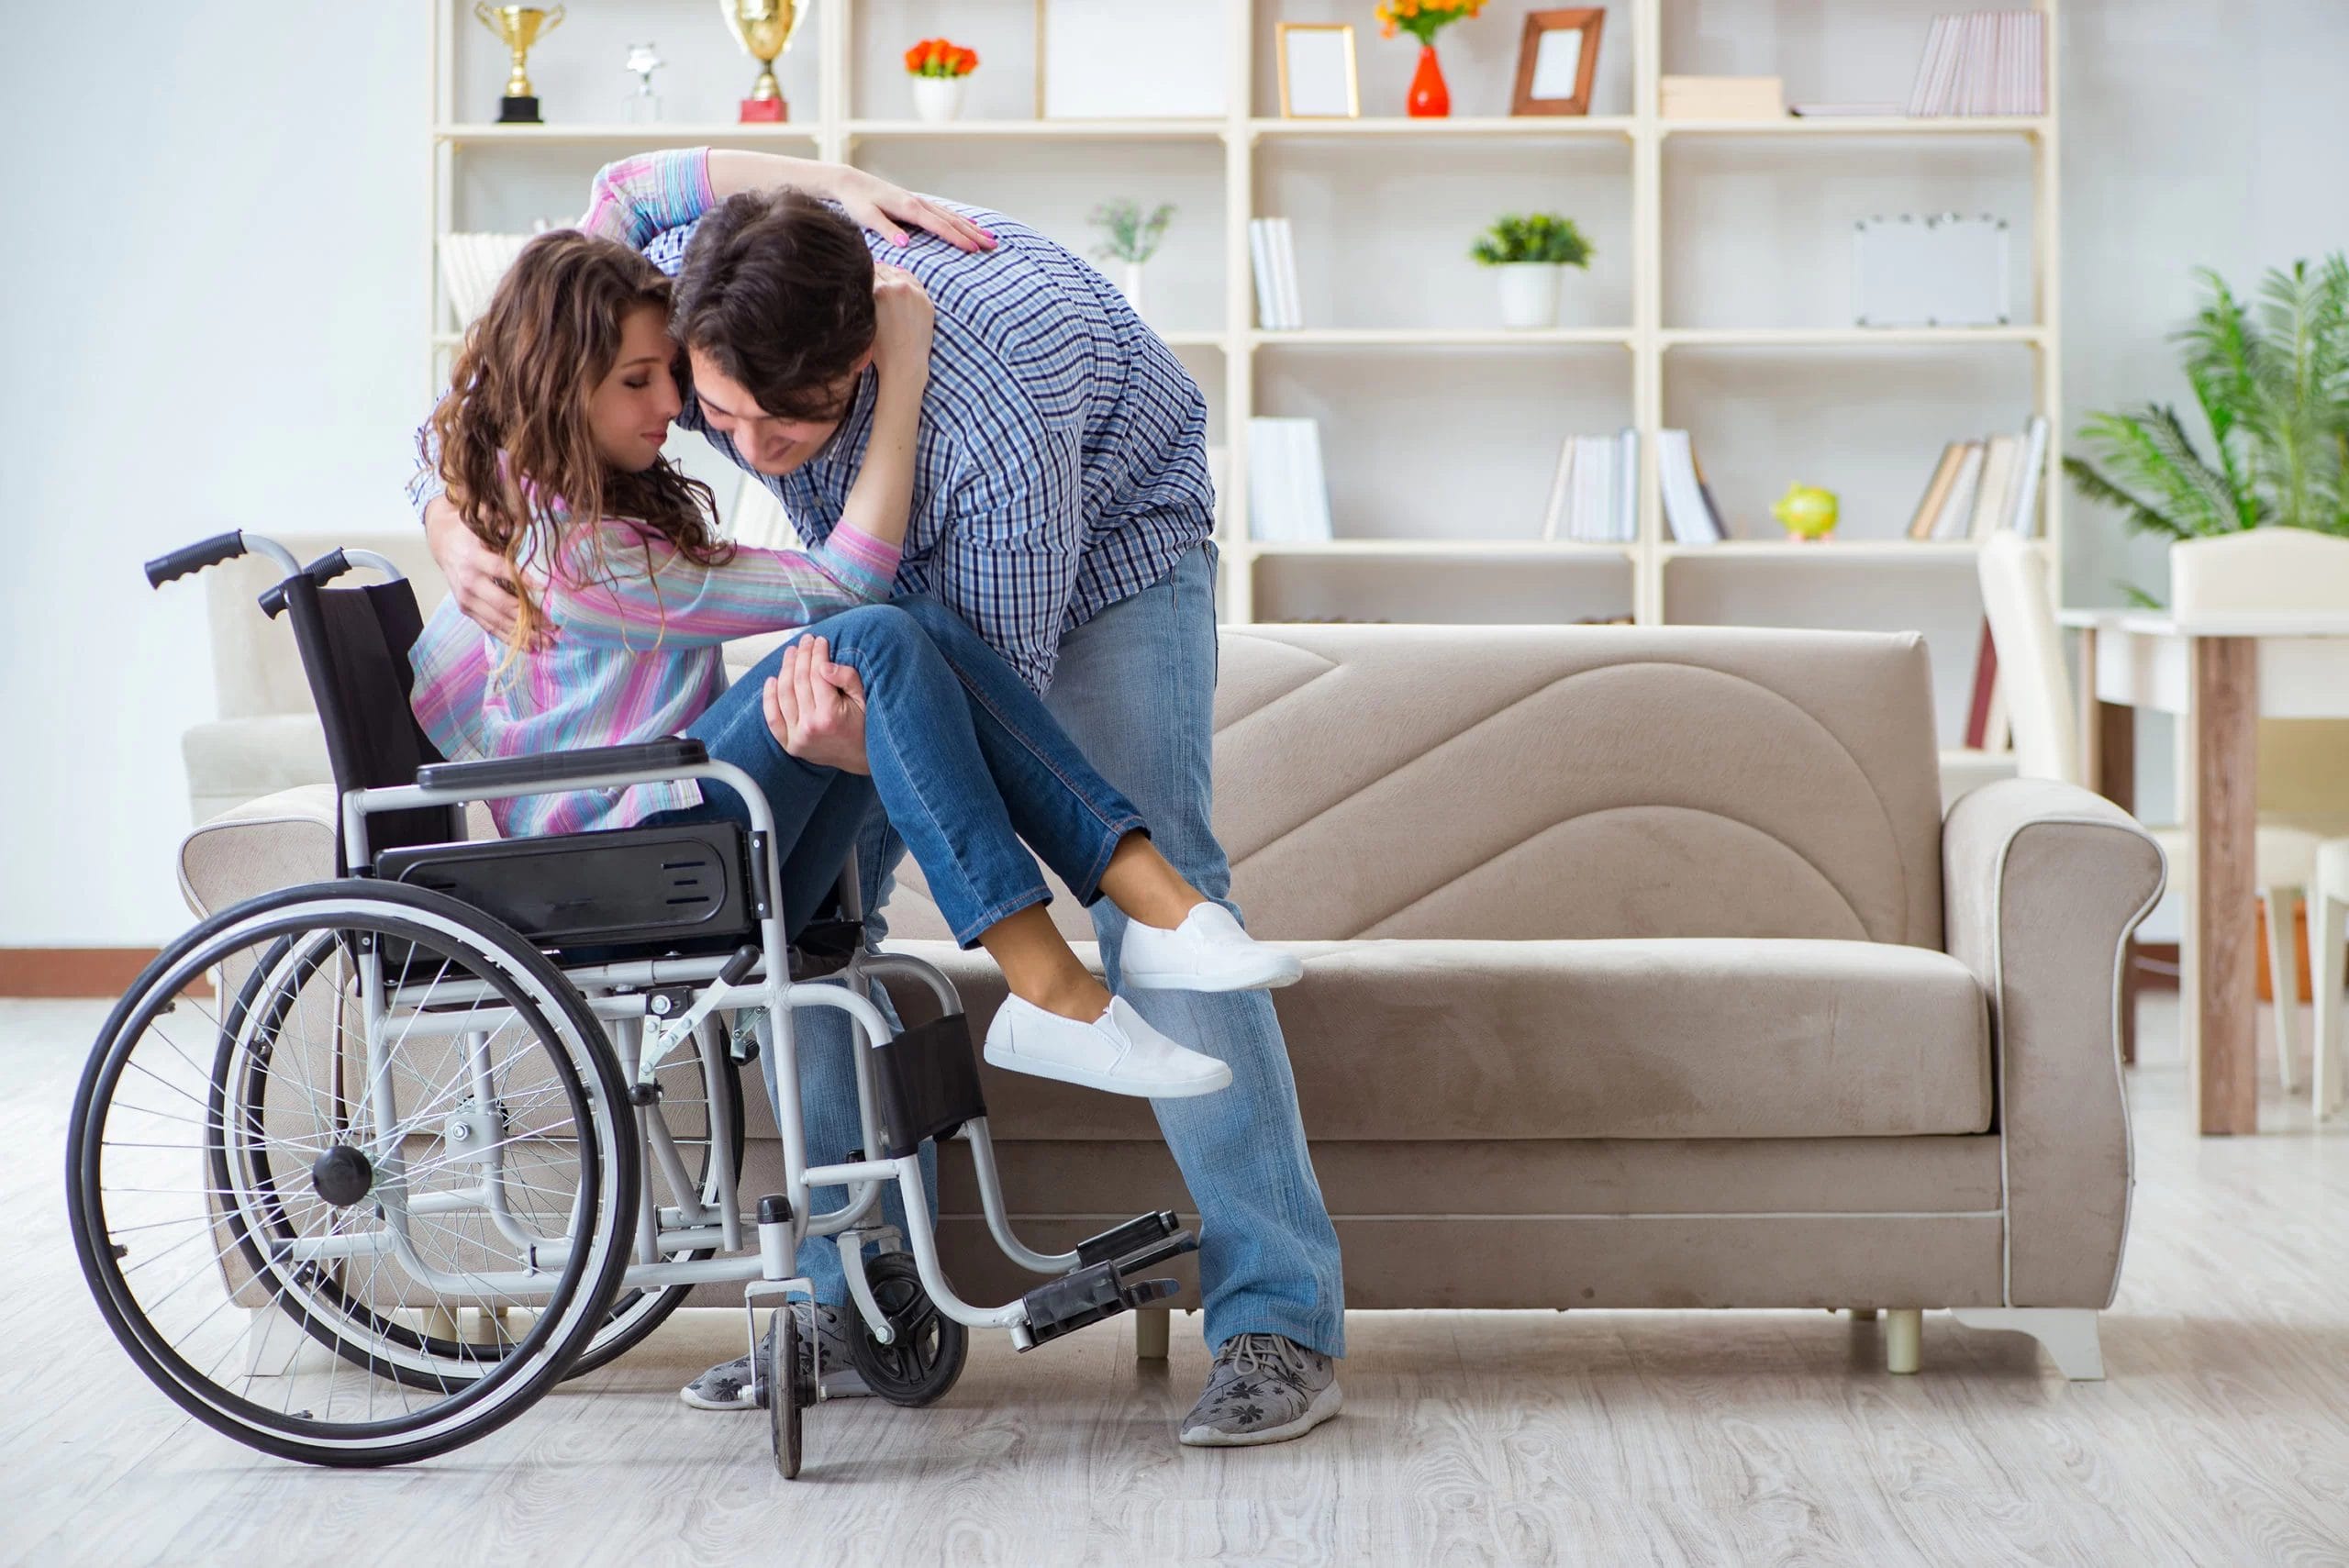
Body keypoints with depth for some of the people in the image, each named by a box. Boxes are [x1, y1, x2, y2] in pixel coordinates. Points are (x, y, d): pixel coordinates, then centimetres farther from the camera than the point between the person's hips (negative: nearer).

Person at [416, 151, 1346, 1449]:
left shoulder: (992, 433, -44)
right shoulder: (658, 301, -29)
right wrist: (454, 530, -35)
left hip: (1109, 523, -5)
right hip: (890, 560, 6)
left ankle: (1278, 1320, -18)